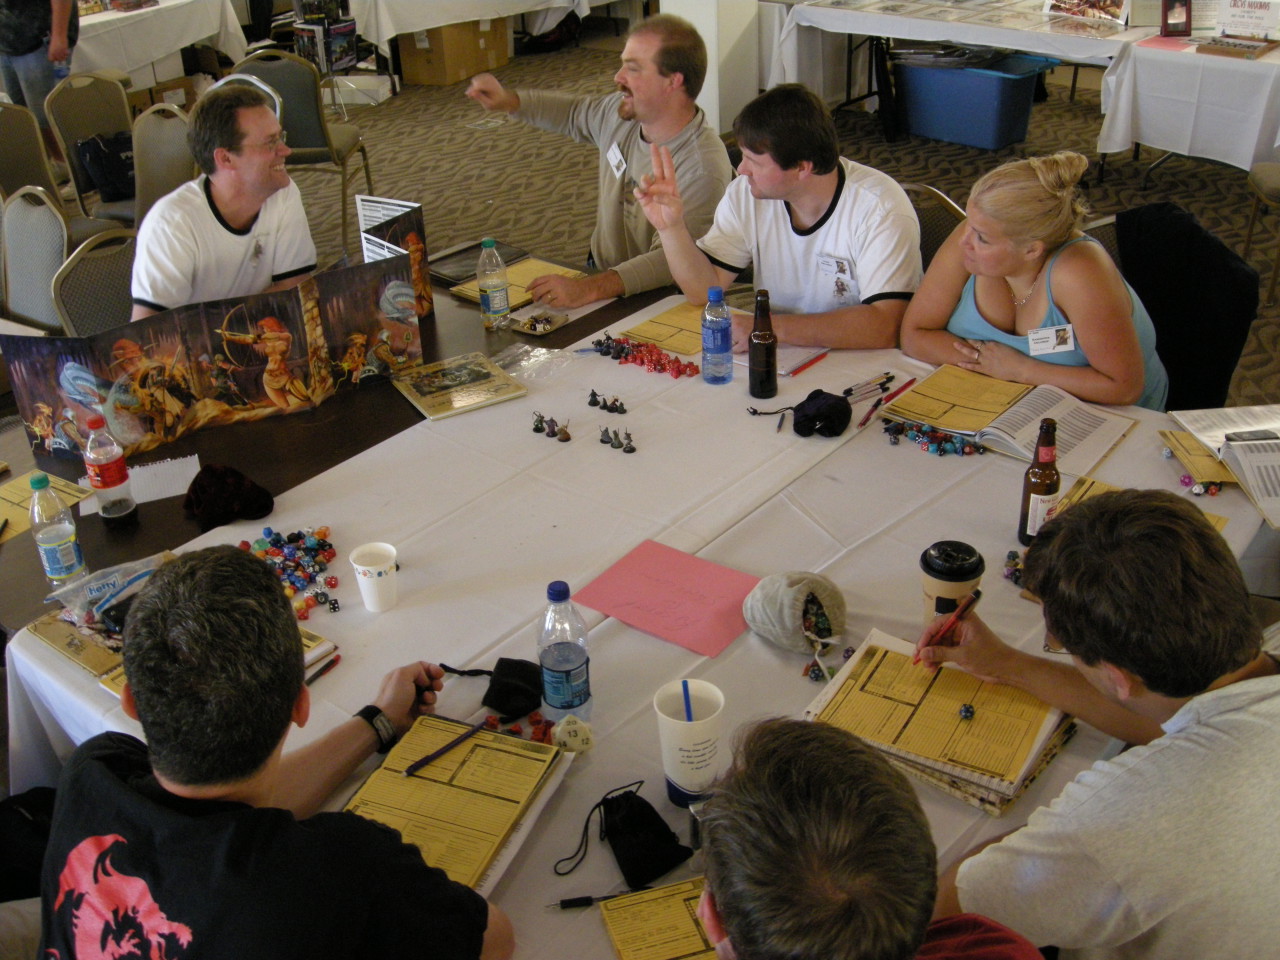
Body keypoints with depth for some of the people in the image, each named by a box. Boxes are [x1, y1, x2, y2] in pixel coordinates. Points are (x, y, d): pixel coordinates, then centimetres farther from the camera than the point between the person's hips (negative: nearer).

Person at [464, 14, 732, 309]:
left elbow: (670, 261, -32)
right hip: (598, 271, 8)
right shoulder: (621, 113, 1)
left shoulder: (703, 170, -25)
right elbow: (574, 113, 24)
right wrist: (507, 101, 9)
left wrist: (590, 290, -44)